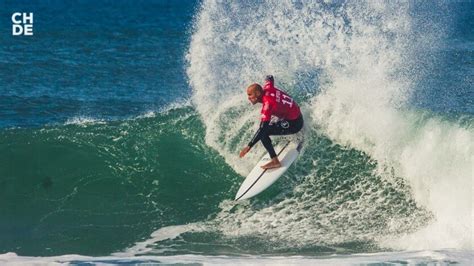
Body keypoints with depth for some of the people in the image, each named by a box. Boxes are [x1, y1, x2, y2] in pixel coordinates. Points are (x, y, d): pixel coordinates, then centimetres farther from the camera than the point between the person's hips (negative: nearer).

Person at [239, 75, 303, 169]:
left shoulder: (267, 104, -30)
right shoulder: (267, 88, -9)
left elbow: (262, 129, -35)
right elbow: (269, 78, 16)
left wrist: (248, 147, -36)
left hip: (294, 123, -10)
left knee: (263, 133, -20)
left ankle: (275, 161, -18)